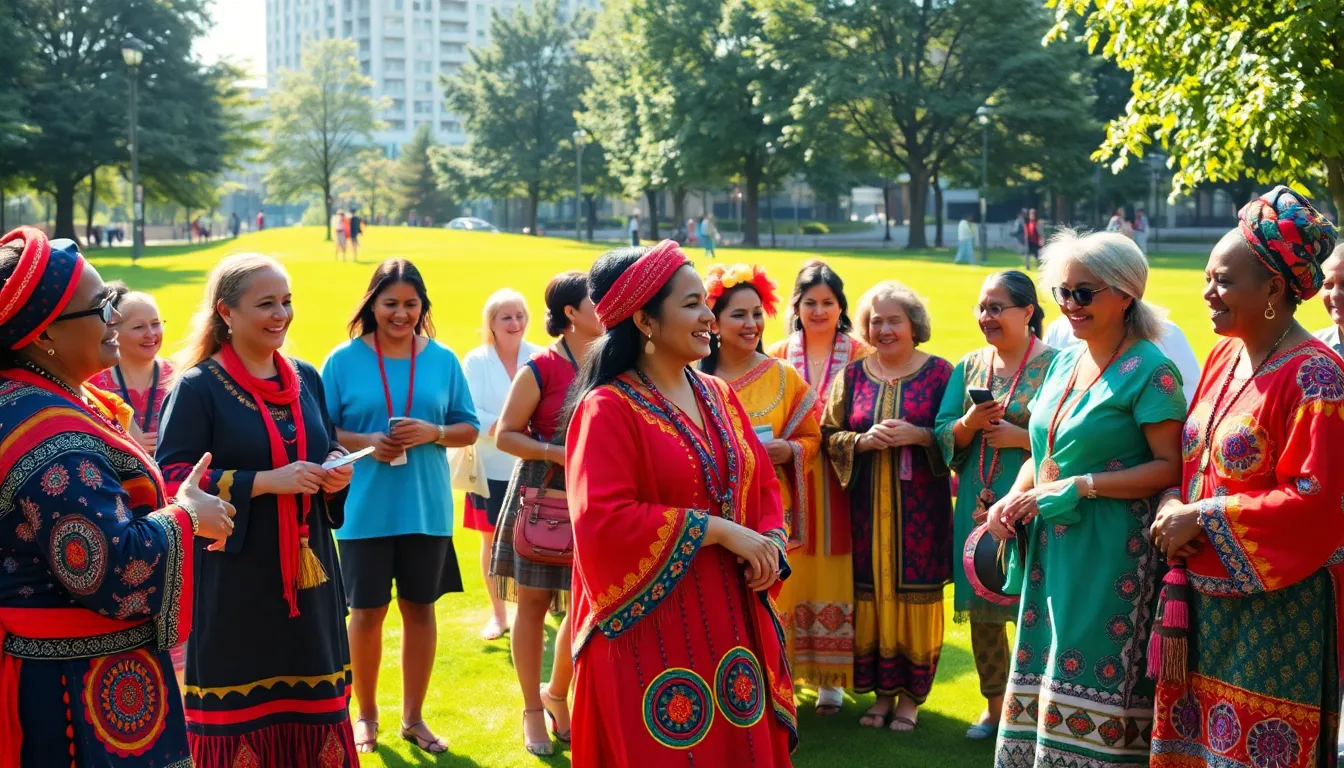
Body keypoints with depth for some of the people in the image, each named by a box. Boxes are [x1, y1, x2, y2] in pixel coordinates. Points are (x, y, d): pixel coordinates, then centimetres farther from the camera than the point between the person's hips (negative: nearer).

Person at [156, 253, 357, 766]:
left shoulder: (306, 379, 10)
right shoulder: (198, 386, -8)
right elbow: (173, 479, -13)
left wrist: (337, 471, -2)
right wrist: (267, 481, -20)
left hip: (306, 570, 5)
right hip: (233, 577, -5)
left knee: (310, 701, 9)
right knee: (239, 703, 0)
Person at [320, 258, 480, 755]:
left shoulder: (443, 360, 3)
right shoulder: (344, 360, -3)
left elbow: (469, 429, 6)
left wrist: (433, 433, -14)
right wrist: (366, 442, -18)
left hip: (426, 509, 2)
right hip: (365, 510, -2)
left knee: (420, 608, 11)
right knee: (367, 612, 5)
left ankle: (413, 717, 24)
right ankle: (366, 715, 23)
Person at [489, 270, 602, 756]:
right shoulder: (541, 368, -10)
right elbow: (504, 434, -8)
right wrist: (558, 454, -19)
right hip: (543, 495, -4)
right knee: (533, 602, 6)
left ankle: (557, 692, 28)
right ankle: (533, 708, 20)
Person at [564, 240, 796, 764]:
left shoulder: (719, 397, 10)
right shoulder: (609, 408, -13)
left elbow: (763, 484, 14)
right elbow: (604, 520, -22)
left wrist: (767, 546, -8)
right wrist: (718, 530, -19)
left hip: (729, 620, 7)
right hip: (652, 633, -7)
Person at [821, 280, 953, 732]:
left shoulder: (939, 372, 0)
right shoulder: (852, 375, 8)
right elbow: (829, 436, 7)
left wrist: (918, 435, -17)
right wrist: (864, 441, -12)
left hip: (920, 505, -2)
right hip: (867, 505, 2)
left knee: (916, 592, 0)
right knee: (872, 593, 3)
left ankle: (912, 696, 14)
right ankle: (883, 692, 17)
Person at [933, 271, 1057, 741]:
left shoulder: (1054, 365, -6)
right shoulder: (969, 367, 11)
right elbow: (943, 437, 8)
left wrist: (1020, 436, -18)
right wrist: (968, 424, -11)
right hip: (978, 504, 5)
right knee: (981, 610, 10)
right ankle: (994, 705, 26)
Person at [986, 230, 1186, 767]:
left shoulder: (1149, 370, -10)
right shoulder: (1065, 361, 13)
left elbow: (1170, 467, -17)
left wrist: (1078, 487, -19)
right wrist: (1012, 499, 2)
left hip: (1111, 554, -8)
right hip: (1050, 546, 8)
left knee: (1091, 688, -5)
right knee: (1043, 679, 10)